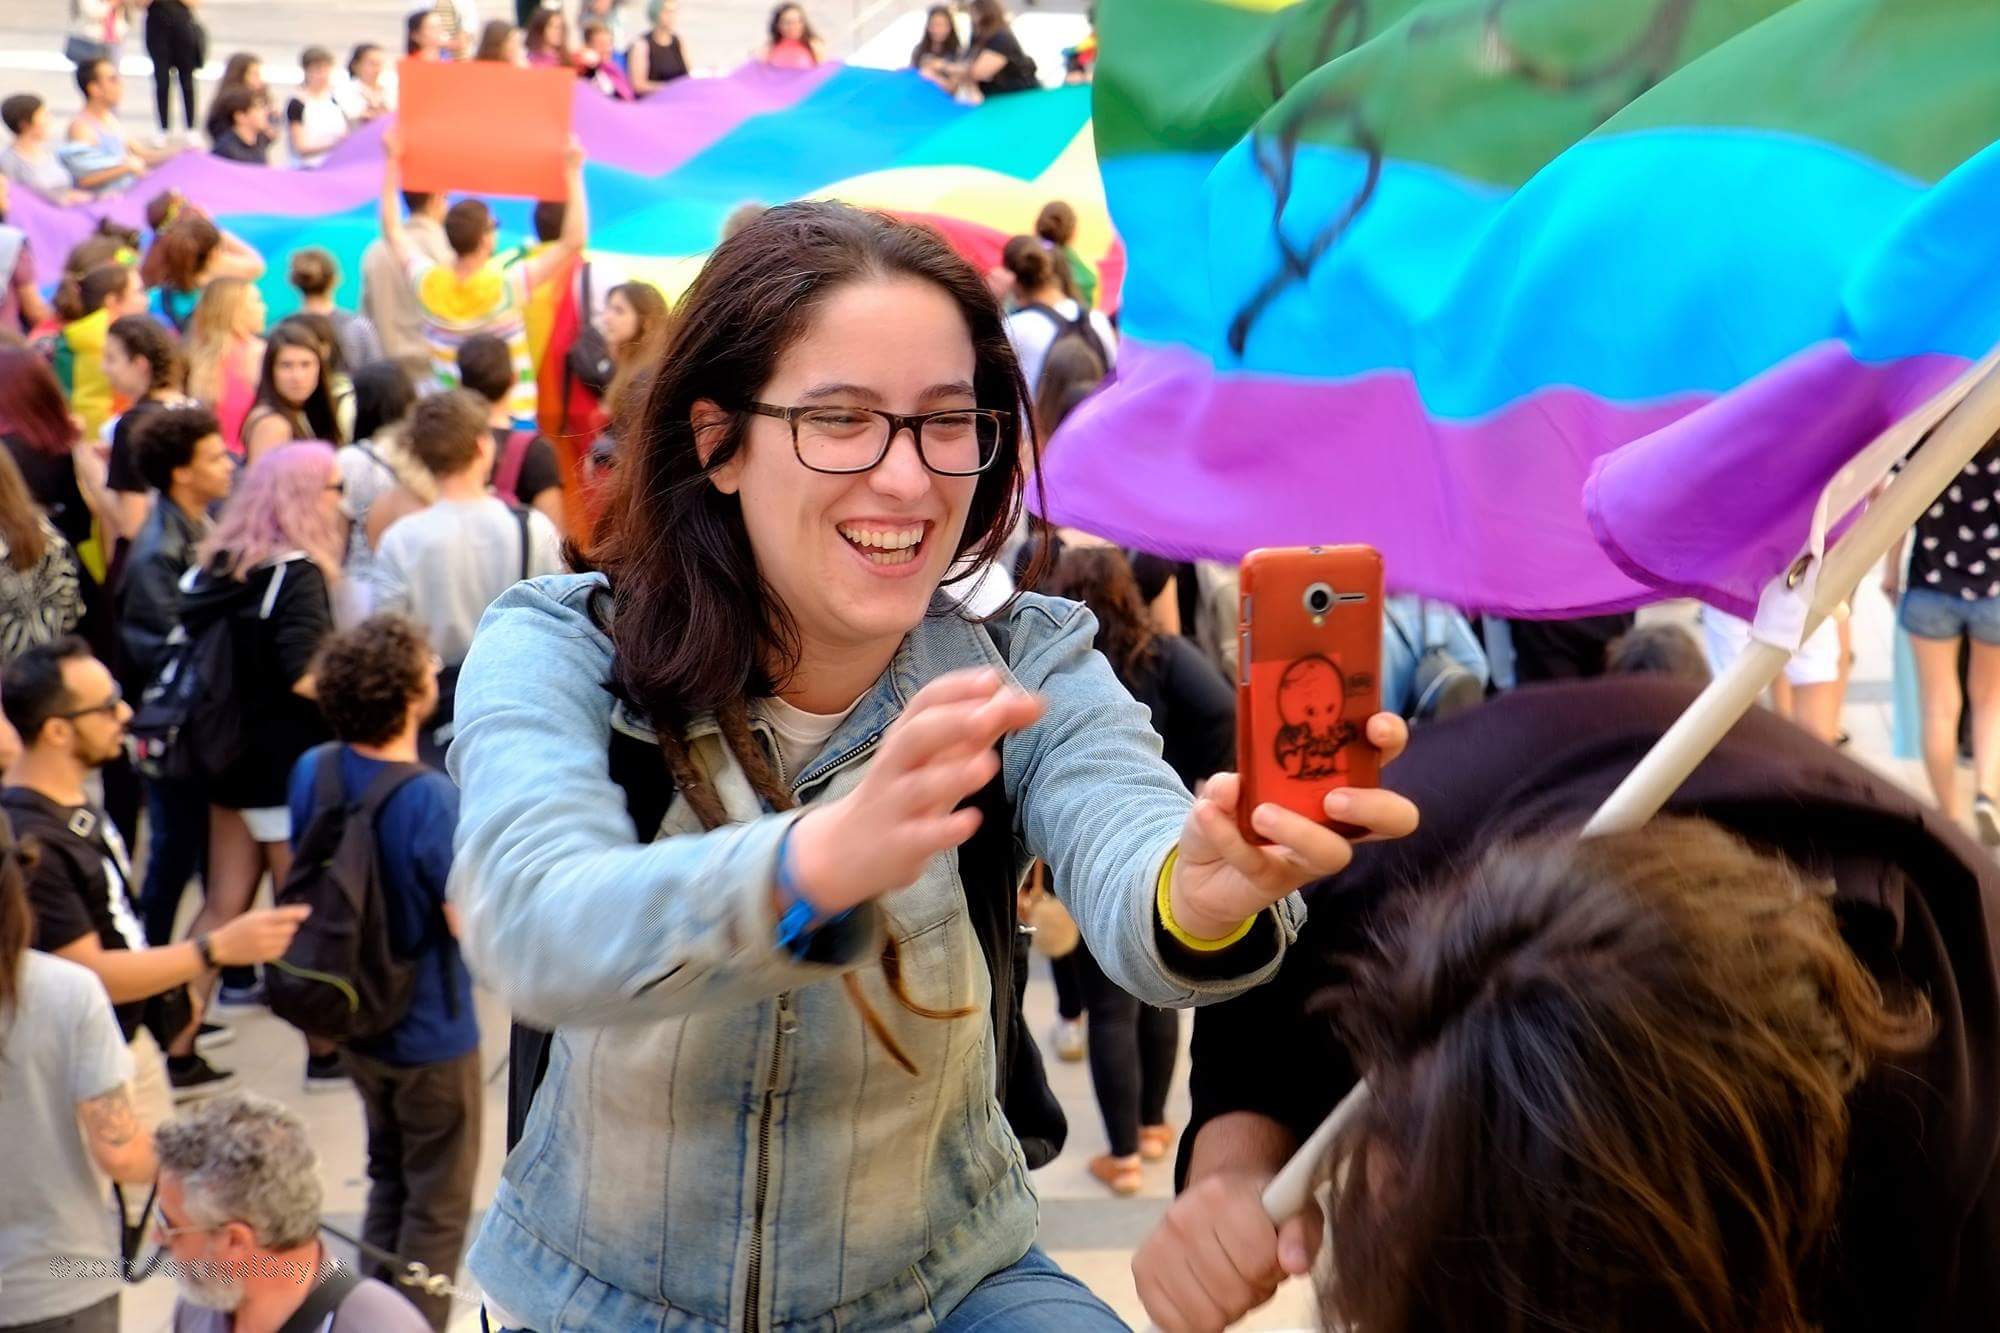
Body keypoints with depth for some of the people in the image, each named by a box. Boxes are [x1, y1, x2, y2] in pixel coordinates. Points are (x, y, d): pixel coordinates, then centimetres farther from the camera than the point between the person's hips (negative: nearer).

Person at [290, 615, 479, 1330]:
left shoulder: (312, 771, -7)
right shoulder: (432, 799, -29)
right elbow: (472, 925, -24)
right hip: (430, 1032, -7)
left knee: (388, 1180, 26)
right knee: (439, 1207, 11)